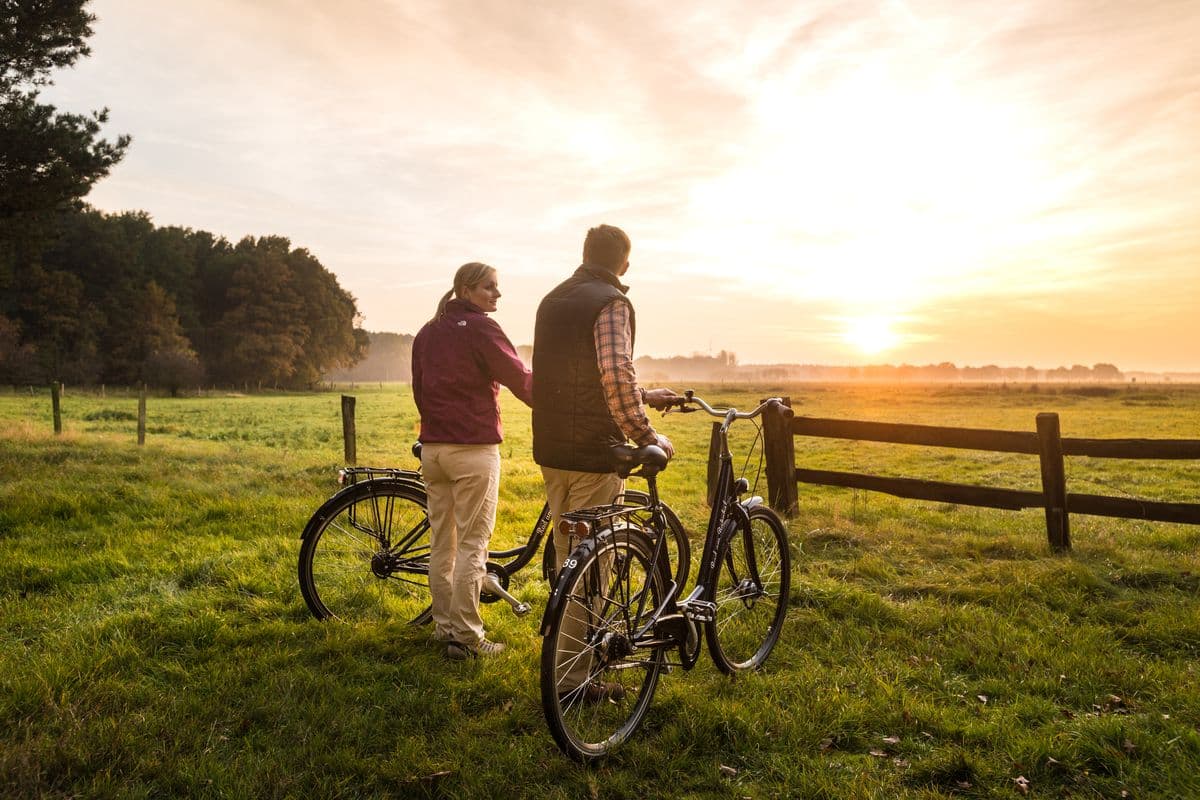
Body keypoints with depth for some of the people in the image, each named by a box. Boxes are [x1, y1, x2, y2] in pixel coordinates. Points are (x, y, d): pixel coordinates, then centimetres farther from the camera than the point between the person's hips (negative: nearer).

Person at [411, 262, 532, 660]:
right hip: (473, 449, -8)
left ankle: (443, 625, 21)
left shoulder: (426, 332, 15)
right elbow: (521, 380, -12)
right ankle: (466, 636, 3)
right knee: (472, 544, -2)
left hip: (432, 447, 8)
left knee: (441, 542, 13)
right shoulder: (480, 328, -10)